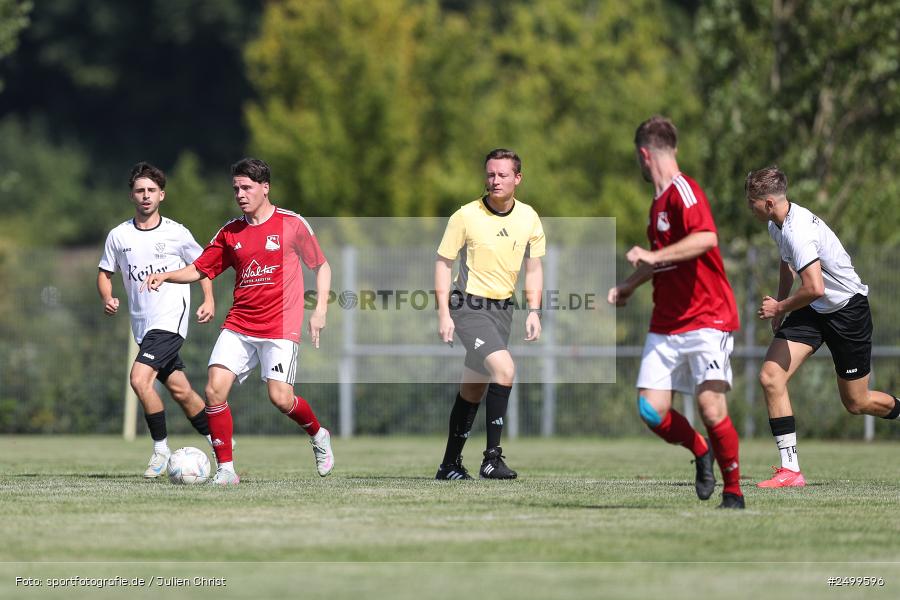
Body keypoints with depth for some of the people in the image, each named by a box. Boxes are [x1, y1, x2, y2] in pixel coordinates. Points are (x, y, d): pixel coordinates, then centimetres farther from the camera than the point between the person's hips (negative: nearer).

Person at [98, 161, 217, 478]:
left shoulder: (177, 234, -2)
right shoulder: (118, 236, 5)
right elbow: (105, 273, 15)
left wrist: (209, 300, -4)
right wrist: (107, 298, -6)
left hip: (170, 319, -5)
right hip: (142, 325, 5)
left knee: (139, 379, -21)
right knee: (180, 390, 9)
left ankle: (161, 448, -8)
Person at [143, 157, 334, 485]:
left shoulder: (292, 224, -1)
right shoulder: (230, 232, 10)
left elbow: (321, 266, 7)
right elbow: (199, 269, 13)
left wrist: (320, 308, -4)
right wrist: (166, 276, -5)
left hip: (280, 328, -4)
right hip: (239, 326, 4)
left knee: (280, 398, -14)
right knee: (215, 389, -13)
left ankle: (319, 436, 18)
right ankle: (225, 468, -4)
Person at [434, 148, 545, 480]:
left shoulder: (528, 217, 2)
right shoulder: (466, 216, -10)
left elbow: (533, 267, 12)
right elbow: (443, 262, -3)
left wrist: (534, 311, 2)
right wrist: (443, 314, -8)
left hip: (503, 309, 5)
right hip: (469, 307, -5)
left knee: (473, 388, 11)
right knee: (504, 368, -24)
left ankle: (450, 464, 23)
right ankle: (492, 458, -22)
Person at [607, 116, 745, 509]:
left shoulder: (683, 191, -12)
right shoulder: (659, 201, 16)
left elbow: (707, 238, -31)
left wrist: (653, 256, -28)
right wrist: (627, 287, 29)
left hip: (707, 320, -8)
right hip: (666, 325, 8)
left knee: (711, 407, -17)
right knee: (651, 410, -5)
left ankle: (733, 490, 1)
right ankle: (701, 452, 21)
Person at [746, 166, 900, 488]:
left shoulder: (798, 232, -31)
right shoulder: (777, 225, 0)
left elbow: (814, 289, -38)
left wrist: (780, 307, -21)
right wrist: (780, 305, 20)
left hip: (848, 310, -8)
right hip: (814, 312, 8)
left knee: (856, 403, 4)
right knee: (770, 377, -10)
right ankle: (791, 469, -9)